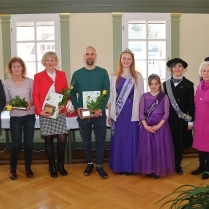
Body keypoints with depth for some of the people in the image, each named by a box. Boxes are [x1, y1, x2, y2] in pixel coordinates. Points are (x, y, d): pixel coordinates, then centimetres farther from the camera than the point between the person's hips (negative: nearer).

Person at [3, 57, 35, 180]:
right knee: (16, 144, -1)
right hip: (15, 116, -1)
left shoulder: (30, 81, 1)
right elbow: (6, 100, 4)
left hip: (29, 115, 1)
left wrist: (30, 103, -17)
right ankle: (13, 169, 19)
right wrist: (9, 105, -17)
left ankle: (28, 168, 23)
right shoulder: (7, 83, 2)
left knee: (29, 143, 6)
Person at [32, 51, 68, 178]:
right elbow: (35, 95, -1)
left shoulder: (62, 75, 9)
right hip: (45, 112, -1)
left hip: (59, 111, 1)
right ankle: (52, 167, 17)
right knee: (48, 139, 4)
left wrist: (64, 104, -10)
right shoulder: (38, 76, 4)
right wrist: (39, 110, -12)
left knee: (62, 139, -3)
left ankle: (60, 165, 16)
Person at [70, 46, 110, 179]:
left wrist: (101, 108, -15)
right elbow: (72, 93, 5)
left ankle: (99, 166, 15)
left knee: (100, 140, 3)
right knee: (86, 140, 11)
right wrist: (77, 108, -10)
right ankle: (89, 164, 27)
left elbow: (107, 92, -2)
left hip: (99, 112, -1)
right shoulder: (77, 74, 5)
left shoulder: (103, 72, 2)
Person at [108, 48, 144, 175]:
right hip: (118, 113, 2)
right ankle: (119, 166, 19)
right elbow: (111, 97, 8)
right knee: (119, 139, 7)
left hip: (132, 113, -1)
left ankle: (130, 166, 16)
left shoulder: (138, 76, 2)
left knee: (131, 139, 3)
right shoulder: (114, 77, 7)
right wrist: (109, 114, 6)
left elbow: (141, 96, 2)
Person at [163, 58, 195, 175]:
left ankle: (178, 164, 22)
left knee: (180, 143, 7)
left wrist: (190, 120, -5)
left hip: (183, 119, -1)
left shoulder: (188, 84, 1)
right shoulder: (166, 84, 5)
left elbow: (191, 104, -1)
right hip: (169, 118, 1)